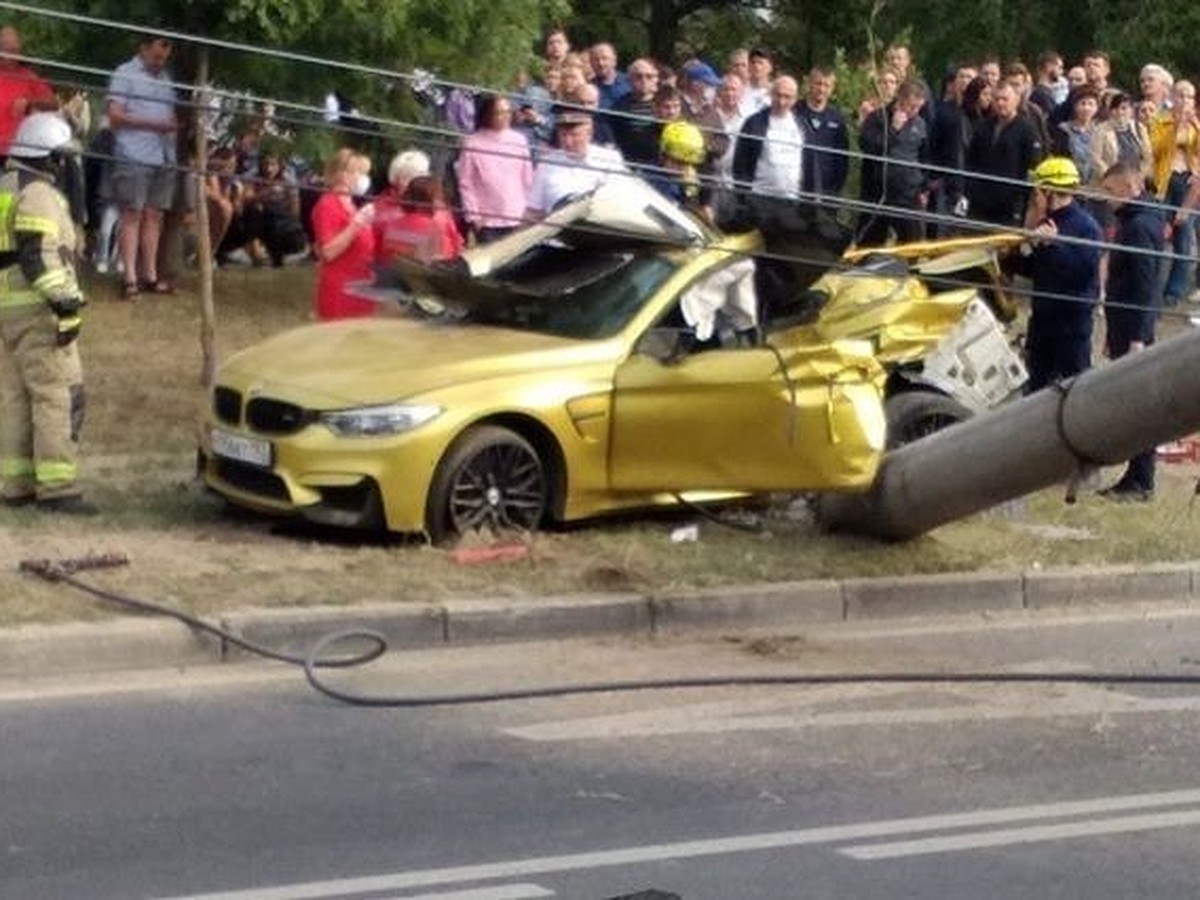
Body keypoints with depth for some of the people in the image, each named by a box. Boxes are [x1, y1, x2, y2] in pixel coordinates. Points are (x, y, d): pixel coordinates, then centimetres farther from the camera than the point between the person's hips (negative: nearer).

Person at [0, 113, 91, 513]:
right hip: (36, 309, -10)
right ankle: (56, 485, -15)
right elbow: (39, 257, -22)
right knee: (59, 394, -10)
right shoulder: (40, 195, -12)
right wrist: (66, 305, -22)